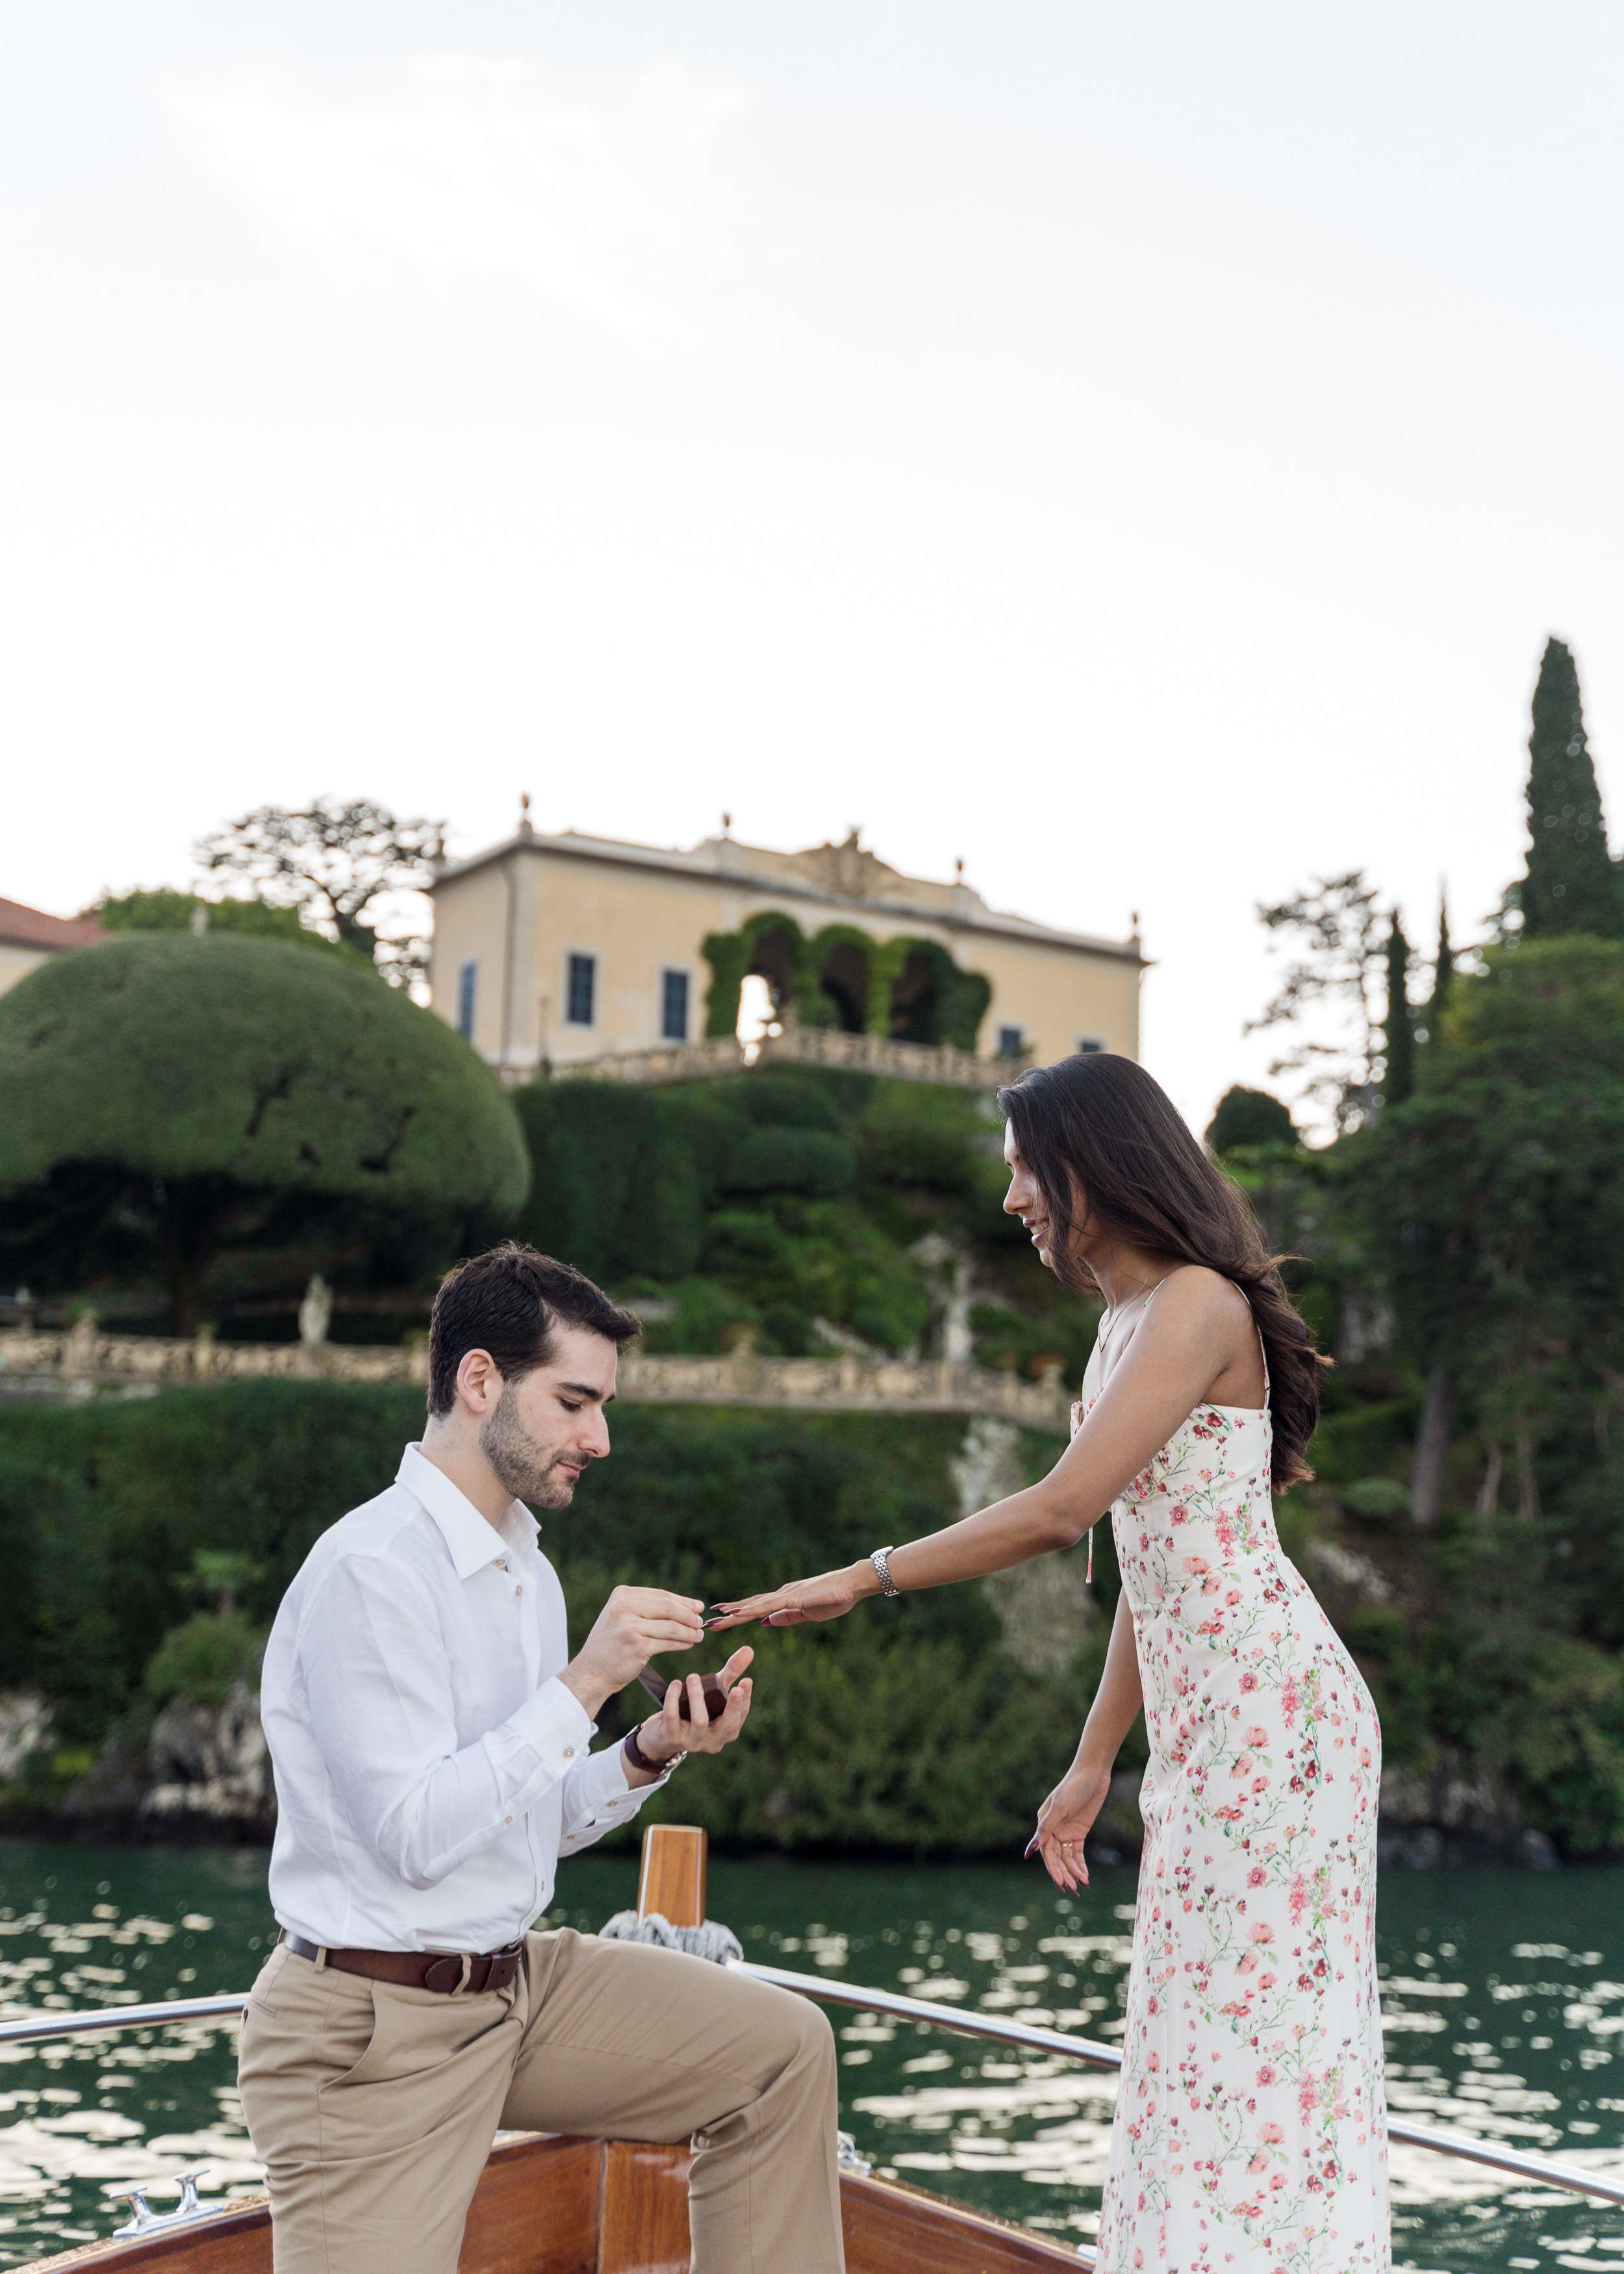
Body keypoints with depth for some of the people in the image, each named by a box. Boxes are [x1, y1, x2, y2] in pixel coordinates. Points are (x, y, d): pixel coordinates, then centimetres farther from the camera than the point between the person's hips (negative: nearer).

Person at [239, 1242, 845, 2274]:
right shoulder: (370, 1570, -20)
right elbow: (413, 1838, -25)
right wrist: (585, 1682, -24)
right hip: (373, 2032, -8)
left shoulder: (527, 1571, 9)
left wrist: (650, 1755, -4)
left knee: (784, 2048, 4)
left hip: (520, 1984, 8)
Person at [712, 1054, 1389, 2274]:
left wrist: (866, 1577, -15)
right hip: (1200, 1717, 9)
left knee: (1262, 2024, -5)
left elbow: (1062, 1509, -21)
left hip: (1268, 1702, -9)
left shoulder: (1197, 1304, -12)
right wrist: (1094, 1763, 18)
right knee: (1208, 2029, 11)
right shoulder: (1125, 1326, 17)